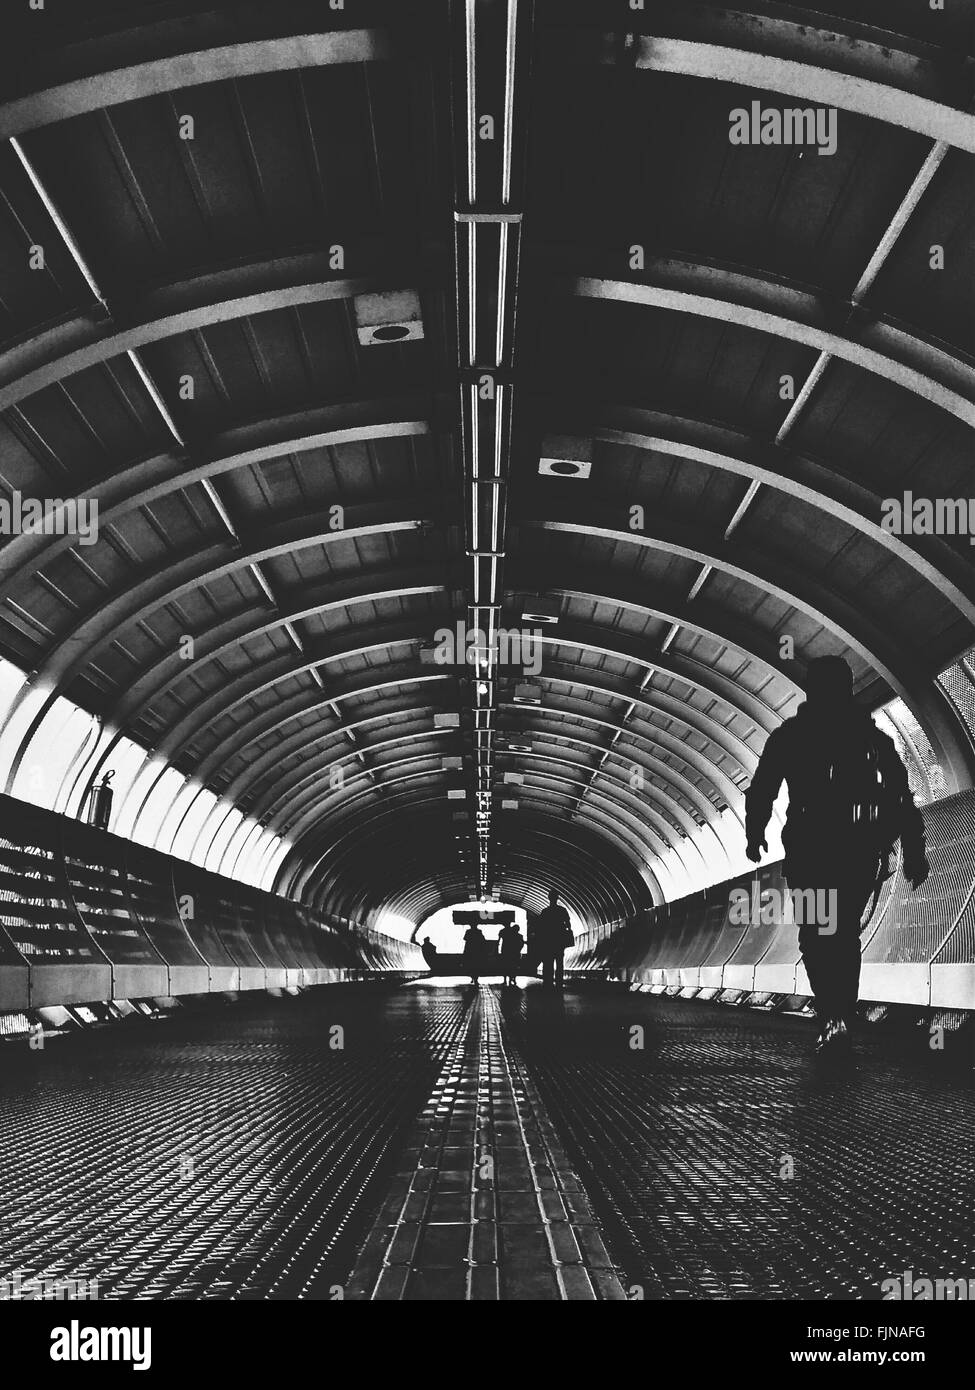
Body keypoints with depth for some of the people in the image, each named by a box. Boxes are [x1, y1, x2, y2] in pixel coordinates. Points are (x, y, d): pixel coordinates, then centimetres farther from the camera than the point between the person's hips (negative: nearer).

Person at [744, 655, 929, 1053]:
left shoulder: (788, 735, 2)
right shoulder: (873, 737, 8)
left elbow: (760, 791, 1)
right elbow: (903, 798, 4)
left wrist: (754, 834, 15)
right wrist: (914, 852, 5)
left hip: (808, 848, -3)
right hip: (863, 849, 3)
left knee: (815, 934, 3)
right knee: (846, 932, 19)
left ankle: (832, 1016, -16)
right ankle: (844, 1016, 23)